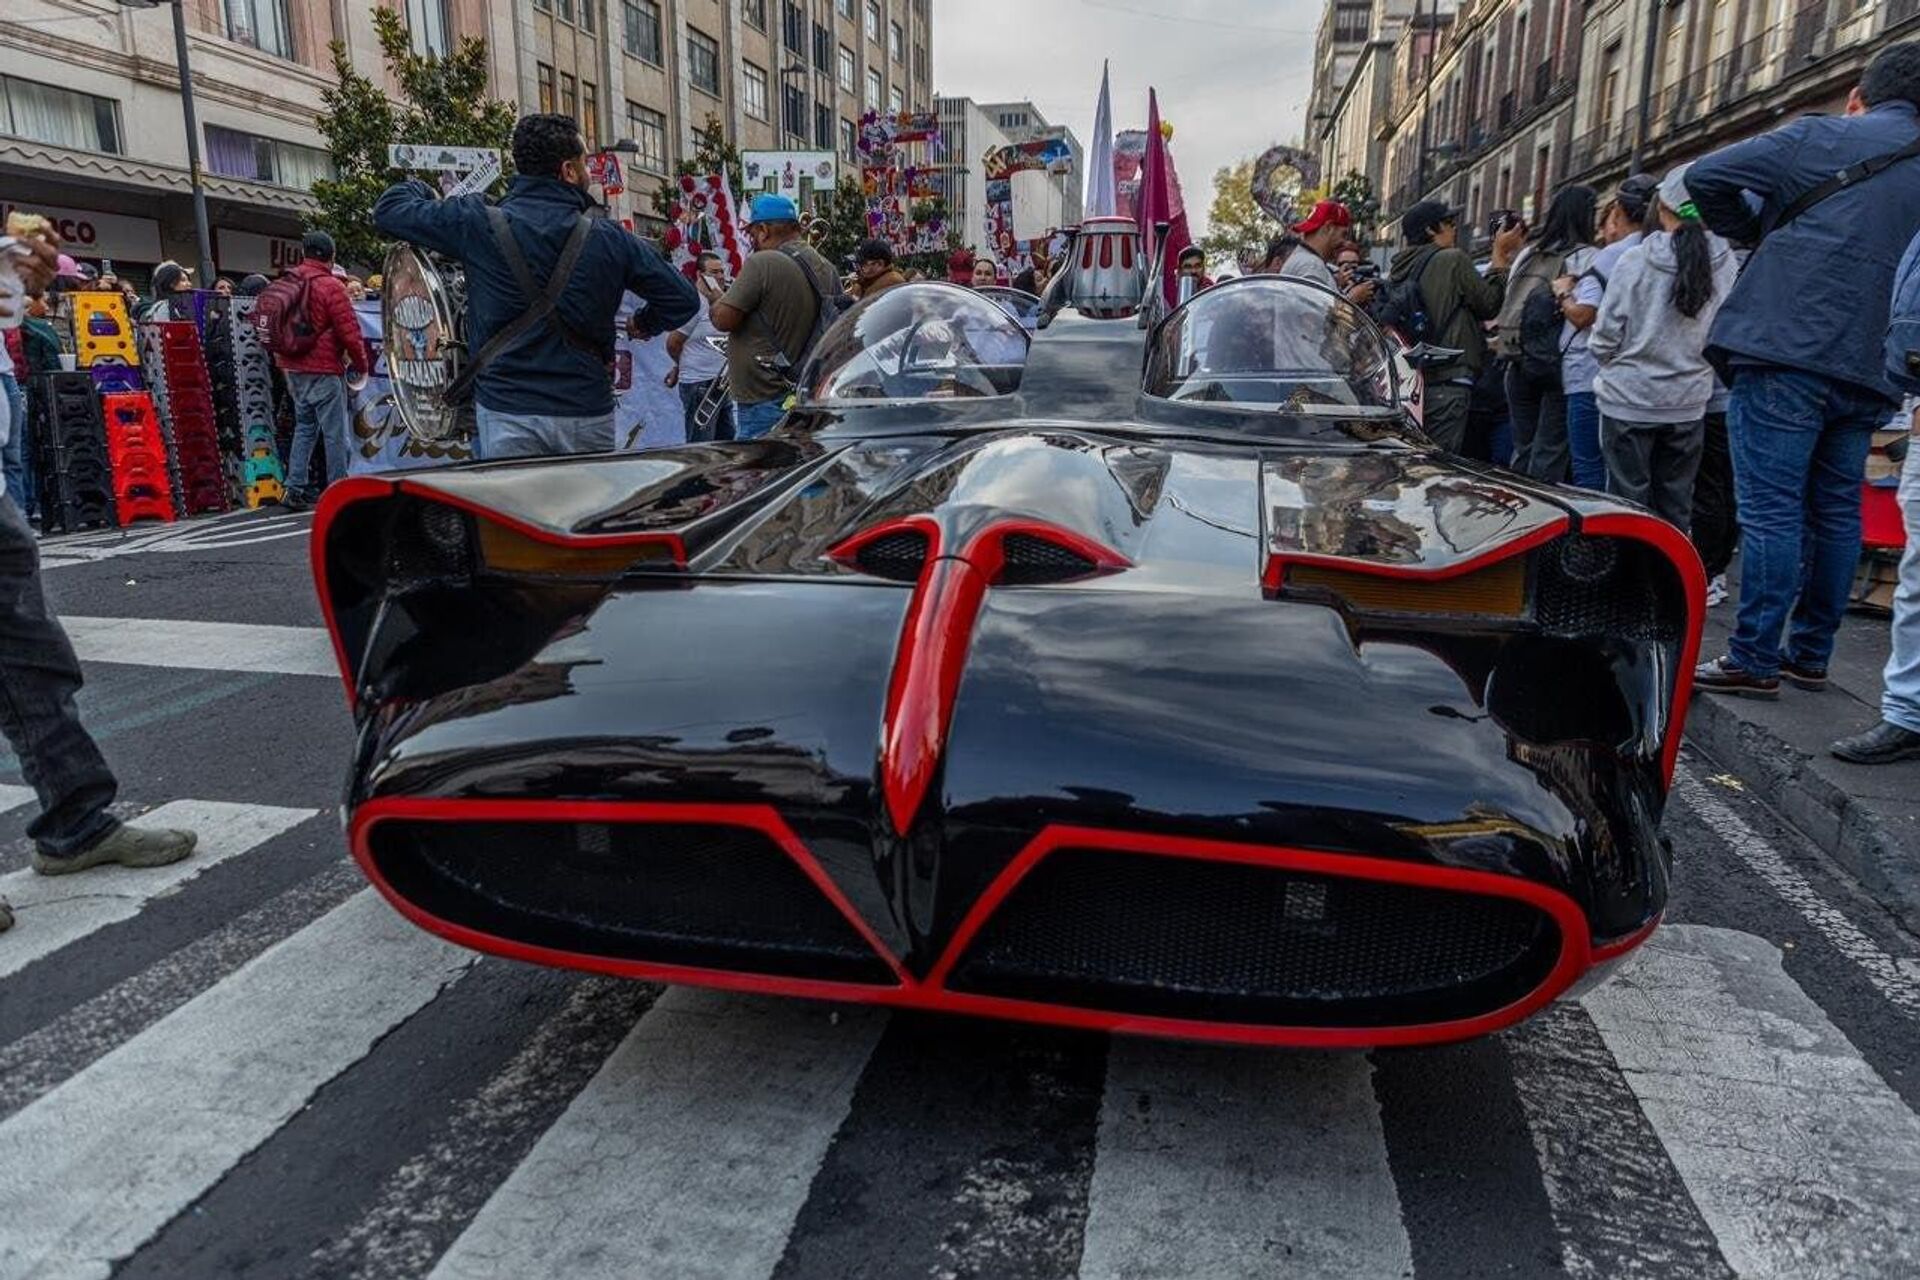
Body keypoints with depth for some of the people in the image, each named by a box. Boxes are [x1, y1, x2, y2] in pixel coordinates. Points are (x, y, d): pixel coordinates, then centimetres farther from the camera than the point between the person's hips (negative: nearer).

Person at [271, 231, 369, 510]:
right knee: (334, 432, 0)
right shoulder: (329, 286, -12)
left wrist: (283, 362, 22)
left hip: (294, 369, 7)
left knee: (304, 427, 16)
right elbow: (349, 330, -13)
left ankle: (295, 488, 10)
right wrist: (361, 363, 1)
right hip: (324, 369, -7)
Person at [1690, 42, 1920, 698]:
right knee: (1835, 512, 11)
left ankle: (1755, 660, -6)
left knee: (1771, 510, -7)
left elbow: (1706, 177, 0)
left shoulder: (1822, 138, 4)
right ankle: (1810, 655, 18)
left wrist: (1752, 230, 15)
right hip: (1867, 372, 6)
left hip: (1786, 350, -6)